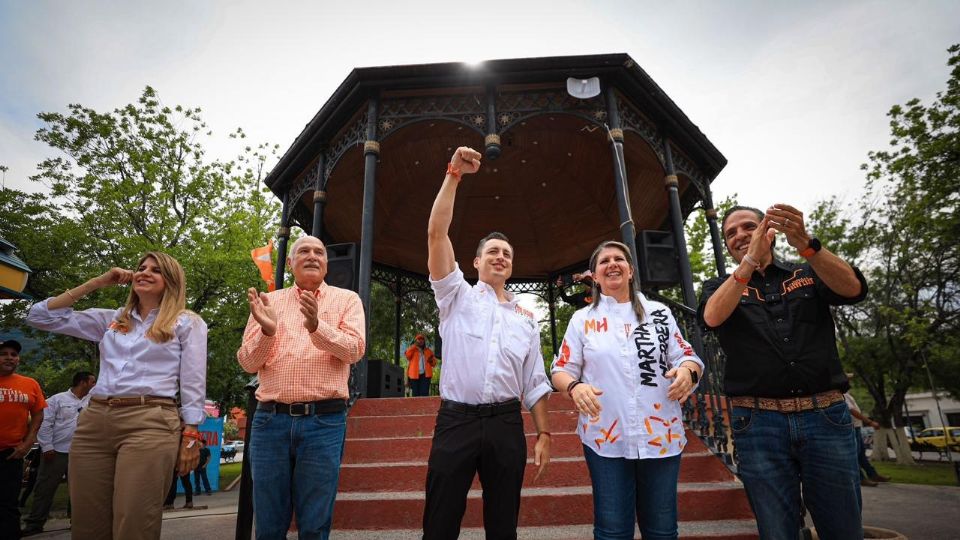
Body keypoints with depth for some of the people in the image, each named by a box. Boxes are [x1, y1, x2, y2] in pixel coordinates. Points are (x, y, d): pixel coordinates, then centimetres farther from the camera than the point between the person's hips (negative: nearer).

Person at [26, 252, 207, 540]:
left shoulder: (187, 323, 7)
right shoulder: (110, 319, 21)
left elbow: (193, 384, 1)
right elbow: (40, 316, 20)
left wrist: (190, 436, -6)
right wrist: (96, 282, 15)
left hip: (149, 423, -5)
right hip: (94, 422, 5)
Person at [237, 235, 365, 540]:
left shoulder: (346, 299, 6)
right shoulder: (269, 302, 12)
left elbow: (354, 350, -8)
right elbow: (248, 363, 6)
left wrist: (317, 326, -24)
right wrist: (267, 330, -14)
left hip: (324, 420, -2)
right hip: (270, 418, 2)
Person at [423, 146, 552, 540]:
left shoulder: (525, 319, 14)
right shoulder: (457, 297, 6)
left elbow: (534, 382, 14)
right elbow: (436, 233, -5)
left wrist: (543, 434, 6)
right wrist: (454, 175, -10)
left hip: (506, 424, 3)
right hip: (456, 420, -2)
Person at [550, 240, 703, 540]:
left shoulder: (659, 313, 8)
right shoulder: (582, 319, 5)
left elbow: (687, 357, 8)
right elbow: (561, 370, 4)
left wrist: (687, 371, -16)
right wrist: (574, 386, -19)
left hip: (661, 436, 1)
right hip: (605, 437, -1)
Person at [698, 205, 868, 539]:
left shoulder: (810, 274, 13)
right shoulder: (720, 288, 10)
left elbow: (852, 288, -9)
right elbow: (713, 317, -14)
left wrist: (804, 244, -25)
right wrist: (751, 259, -22)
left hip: (826, 417, 2)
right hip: (759, 424, -1)